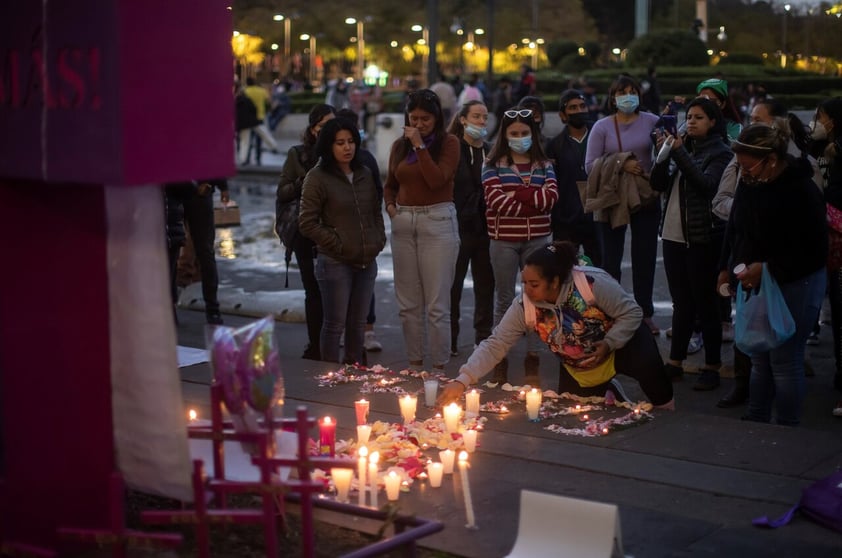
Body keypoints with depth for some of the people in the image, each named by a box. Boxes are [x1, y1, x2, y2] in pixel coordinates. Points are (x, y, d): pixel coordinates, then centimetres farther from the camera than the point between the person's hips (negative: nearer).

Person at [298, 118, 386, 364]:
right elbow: (307, 223, -9)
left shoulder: (364, 174, 11)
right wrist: (338, 245, -11)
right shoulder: (317, 177, -6)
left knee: (358, 324, 12)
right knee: (335, 324, 0)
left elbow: (376, 212, 22)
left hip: (367, 261, 5)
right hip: (335, 262, -5)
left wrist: (379, 240, 7)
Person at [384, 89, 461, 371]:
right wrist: (390, 205, 4)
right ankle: (414, 363, 17)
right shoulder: (400, 145, 12)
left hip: (437, 221, -5)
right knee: (408, 303, 8)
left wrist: (420, 145, -13)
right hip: (403, 223, 5)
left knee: (437, 304, -5)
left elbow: (437, 179, -15)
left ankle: (440, 366, 2)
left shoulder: (449, 142, -1)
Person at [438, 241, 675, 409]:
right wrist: (462, 380, -36)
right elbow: (494, 345, -24)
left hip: (622, 343, -4)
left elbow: (632, 313, -21)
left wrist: (608, 344, -34)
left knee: (646, 364, -34)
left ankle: (665, 408, -2)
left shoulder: (593, 283, -33)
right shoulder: (524, 307, -24)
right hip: (578, 369, 4)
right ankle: (609, 393, 34)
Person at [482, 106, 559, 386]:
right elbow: (496, 200, -14)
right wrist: (534, 202, -12)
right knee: (504, 299, 6)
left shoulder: (544, 165, 8)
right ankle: (500, 359, 14)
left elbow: (551, 197, -9)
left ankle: (532, 359, 11)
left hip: (538, 240, 2)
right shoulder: (493, 164, 1)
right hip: (504, 240, -2)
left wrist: (516, 195, -14)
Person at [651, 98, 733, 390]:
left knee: (705, 303, -1)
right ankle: (675, 362, 20)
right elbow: (658, 184, 7)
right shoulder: (683, 148, 13)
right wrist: (662, 155, -9)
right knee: (681, 303, 13)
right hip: (673, 235, 6)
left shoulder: (720, 153, -4)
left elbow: (706, 184, -20)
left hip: (703, 238, -6)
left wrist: (679, 153, -22)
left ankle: (712, 367, 6)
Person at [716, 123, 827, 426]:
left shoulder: (801, 193, -21)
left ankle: (786, 431, 12)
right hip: (756, 284, 7)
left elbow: (813, 253, -20)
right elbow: (735, 230, 16)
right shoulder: (749, 183, -1)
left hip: (794, 286, -7)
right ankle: (755, 422, 27)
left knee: (784, 360, -1)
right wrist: (726, 268, 13)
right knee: (759, 357, 15)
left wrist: (767, 269, -25)